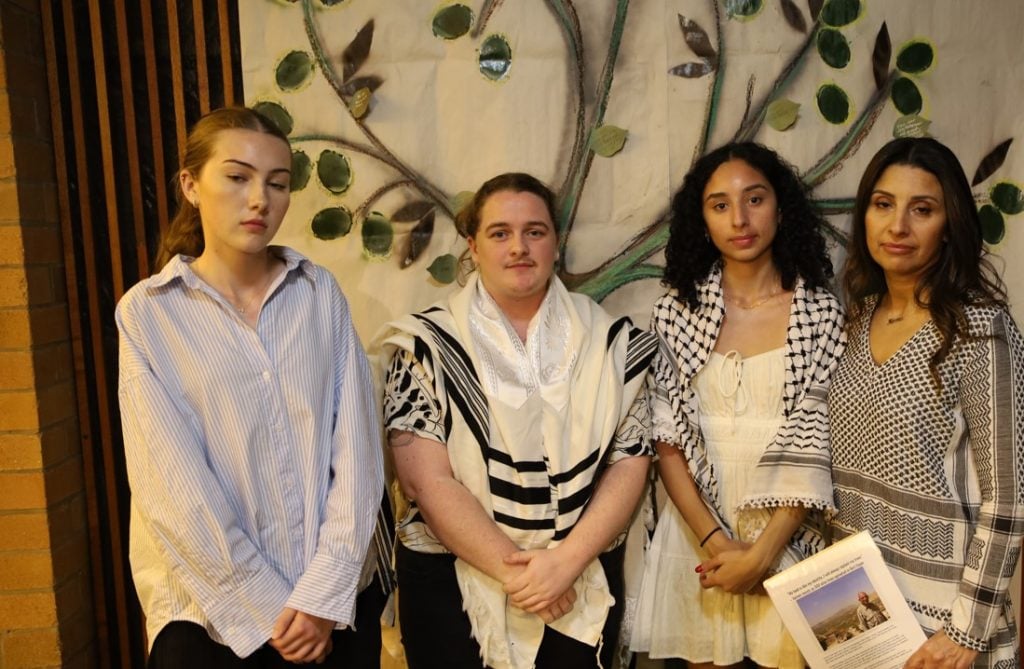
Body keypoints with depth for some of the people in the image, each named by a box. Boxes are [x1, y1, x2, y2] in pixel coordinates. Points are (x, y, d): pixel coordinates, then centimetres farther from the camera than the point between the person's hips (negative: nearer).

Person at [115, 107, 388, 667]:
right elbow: (174, 484, -10)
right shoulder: (147, 312, -5)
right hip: (211, 610, -2)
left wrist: (324, 594, -11)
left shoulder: (320, 292, 0)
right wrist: (268, 607, -11)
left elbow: (356, 445, -5)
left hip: (337, 600, 2)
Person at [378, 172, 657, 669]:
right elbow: (425, 479, -11)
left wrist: (568, 560, -13)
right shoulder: (429, 345, -6)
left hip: (584, 583, 2)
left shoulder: (609, 341, 1)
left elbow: (631, 460, -2)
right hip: (452, 582, -1)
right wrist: (512, 570, -15)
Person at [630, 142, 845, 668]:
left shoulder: (822, 313, -4)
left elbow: (816, 451, -7)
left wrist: (762, 552, -13)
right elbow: (667, 441, -3)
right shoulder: (675, 311, -2)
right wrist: (714, 539, -12)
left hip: (788, 538, -1)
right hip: (698, 531, 1)